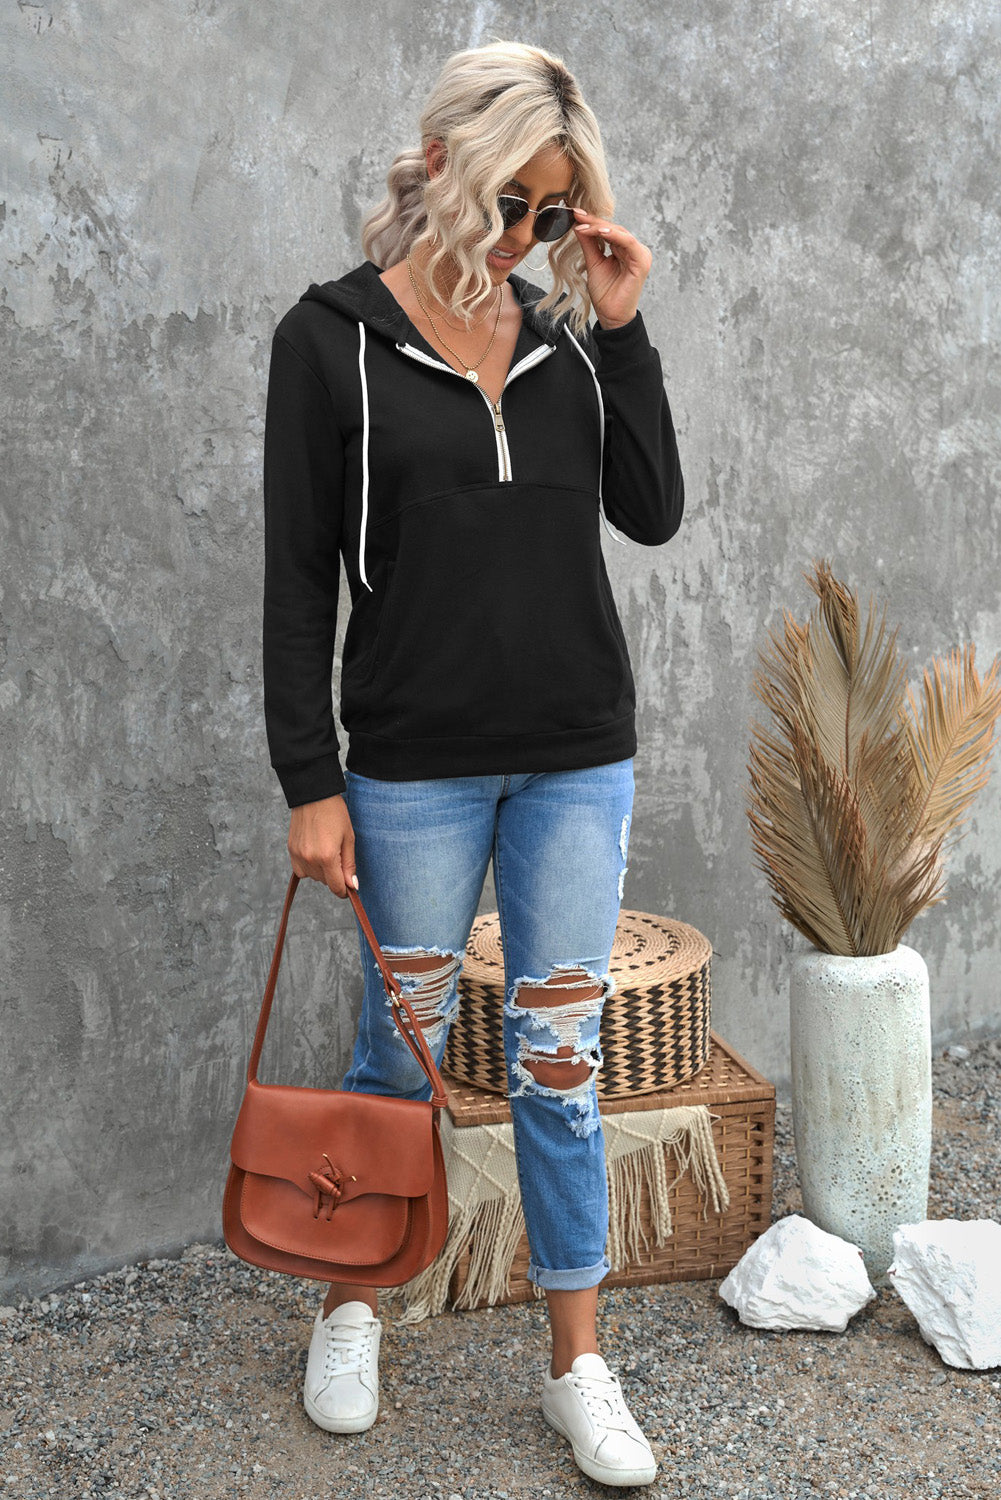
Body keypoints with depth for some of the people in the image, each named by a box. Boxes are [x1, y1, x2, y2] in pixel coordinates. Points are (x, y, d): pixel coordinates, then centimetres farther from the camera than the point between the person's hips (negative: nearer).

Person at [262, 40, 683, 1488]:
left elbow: (654, 511, 2)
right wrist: (310, 780, -8)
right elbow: (299, 573, -5)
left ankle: (578, 1365, 23)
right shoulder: (334, 335, -3)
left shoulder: (568, 332, 8)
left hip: (578, 757, 3)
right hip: (414, 766, -3)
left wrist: (621, 325, -4)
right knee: (402, 1044, 12)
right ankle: (353, 1309, 36)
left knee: (561, 1060, 8)